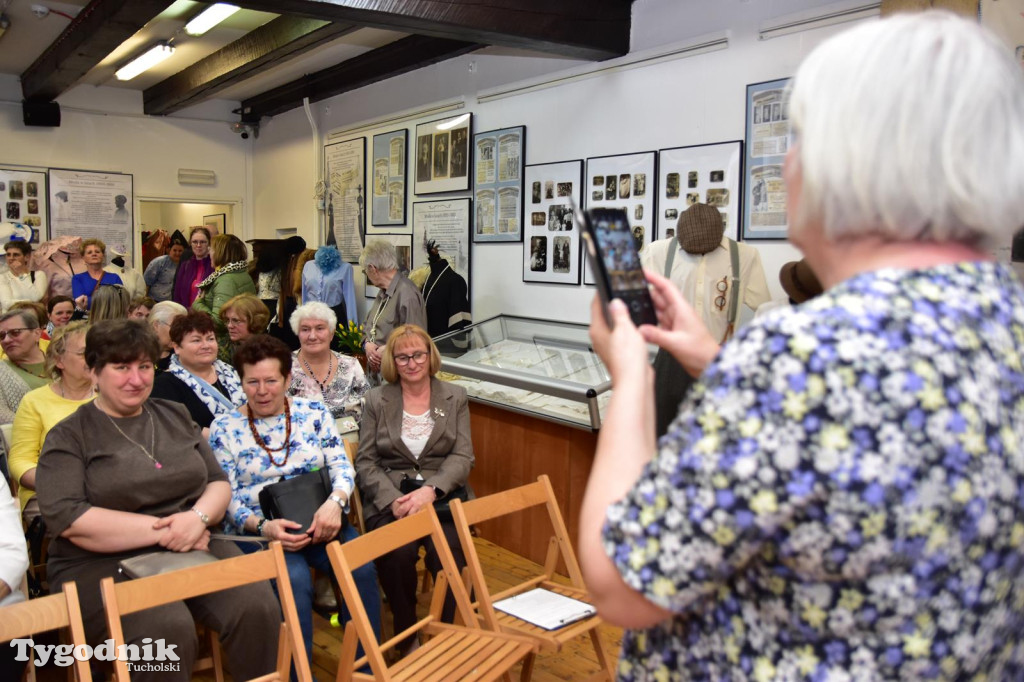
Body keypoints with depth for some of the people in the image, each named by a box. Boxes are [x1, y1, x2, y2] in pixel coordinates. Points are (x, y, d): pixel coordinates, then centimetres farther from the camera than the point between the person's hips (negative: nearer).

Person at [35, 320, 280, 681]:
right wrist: (162, 529, -17)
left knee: (258, 607, -23)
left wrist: (198, 517, -12)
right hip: (103, 563, -3)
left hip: (195, 549, 4)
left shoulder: (176, 416, 15)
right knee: (166, 629, -33)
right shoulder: (68, 437, 2)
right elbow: (65, 517, -11)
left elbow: (218, 482, 13)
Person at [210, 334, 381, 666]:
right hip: (260, 530, -2)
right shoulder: (224, 428, 3)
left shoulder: (314, 412, 7)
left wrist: (335, 502, -21)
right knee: (295, 580, -33)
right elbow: (224, 497, -1)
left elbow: (341, 466, 2)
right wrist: (263, 526, -20)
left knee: (361, 568, -25)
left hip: (319, 521, 2)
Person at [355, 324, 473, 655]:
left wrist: (430, 490, -17)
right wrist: (392, 500, -15)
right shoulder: (376, 400, 9)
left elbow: (462, 456, 2)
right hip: (390, 498, 0)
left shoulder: (455, 397, 11)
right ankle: (407, 638, -8)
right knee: (398, 553, -30)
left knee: (448, 551, -30)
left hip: (443, 494, 0)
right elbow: (365, 461, 3)